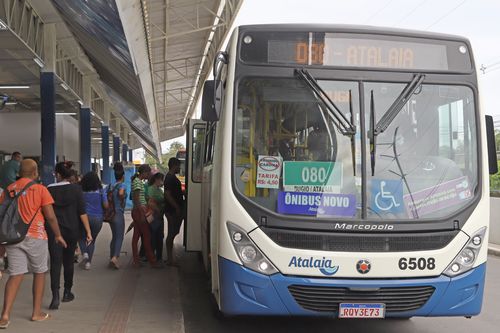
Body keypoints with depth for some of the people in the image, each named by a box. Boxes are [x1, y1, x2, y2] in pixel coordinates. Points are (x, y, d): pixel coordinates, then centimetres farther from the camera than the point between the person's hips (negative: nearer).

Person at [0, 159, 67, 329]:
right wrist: (58, 235, 5)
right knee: (39, 273, 14)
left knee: (15, 275, 4)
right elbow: (50, 216, -7)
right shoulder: (40, 189, -5)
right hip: (35, 237, -3)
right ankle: (37, 313, 19)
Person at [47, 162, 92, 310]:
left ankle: (55, 296, -18)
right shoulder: (76, 189, -4)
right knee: (68, 261, 16)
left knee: (55, 263, -5)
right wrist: (88, 231, -3)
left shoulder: (49, 190, -3)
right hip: (72, 230, 1)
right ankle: (67, 293, 28)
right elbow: (82, 212, -7)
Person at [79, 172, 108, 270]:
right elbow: (106, 206, -6)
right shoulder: (100, 191, -5)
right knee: (92, 240, 16)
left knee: (82, 237, 21)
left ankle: (85, 253, -4)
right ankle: (88, 262, 14)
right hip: (98, 218, 1)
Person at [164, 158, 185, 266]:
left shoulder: (172, 177, 16)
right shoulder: (170, 178, -16)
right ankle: (170, 259, 0)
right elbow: (168, 195, -23)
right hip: (173, 211, -10)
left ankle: (170, 258, 20)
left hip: (175, 210, 10)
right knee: (172, 234, -5)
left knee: (173, 233, 13)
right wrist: (177, 207, -22)